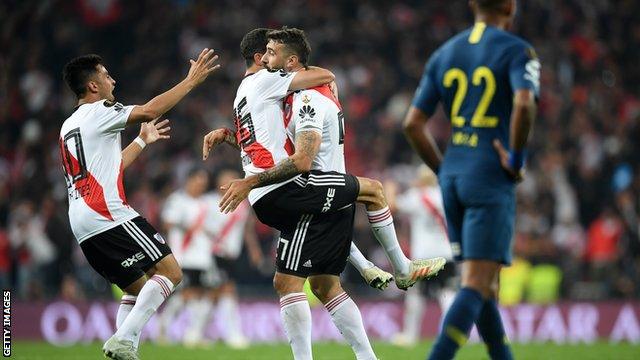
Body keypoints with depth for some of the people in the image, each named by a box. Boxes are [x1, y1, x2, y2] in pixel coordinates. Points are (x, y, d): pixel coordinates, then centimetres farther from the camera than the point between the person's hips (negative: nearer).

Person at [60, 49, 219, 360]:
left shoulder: (68, 127, 24)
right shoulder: (99, 112, -3)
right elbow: (149, 111, -18)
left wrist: (143, 141, 43)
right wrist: (191, 80, -11)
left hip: (83, 227, 9)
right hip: (108, 215, -9)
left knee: (138, 288, 16)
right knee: (170, 271, -10)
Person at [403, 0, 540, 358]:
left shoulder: (444, 54, 12)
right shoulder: (516, 51, -5)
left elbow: (413, 123, 9)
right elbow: (524, 103, -24)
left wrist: (444, 170, 17)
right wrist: (516, 159, -13)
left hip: (453, 178, 6)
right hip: (491, 180, -6)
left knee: (485, 286, 14)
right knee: (477, 286, -10)